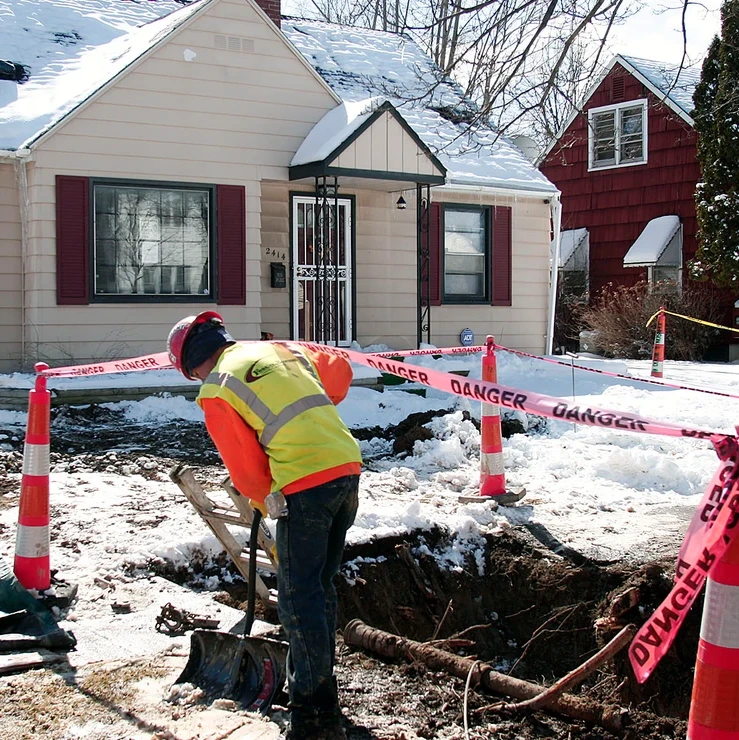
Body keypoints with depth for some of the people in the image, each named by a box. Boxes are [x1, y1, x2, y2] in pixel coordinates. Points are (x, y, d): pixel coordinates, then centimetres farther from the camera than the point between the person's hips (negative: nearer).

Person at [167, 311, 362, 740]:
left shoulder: (215, 391, -1)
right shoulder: (284, 349, 18)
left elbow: (246, 468, 1)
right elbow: (340, 370, 29)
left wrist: (271, 504, 18)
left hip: (306, 483, -8)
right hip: (348, 467, 8)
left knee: (299, 596, 0)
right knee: (322, 587, 19)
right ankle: (320, 684, 30)